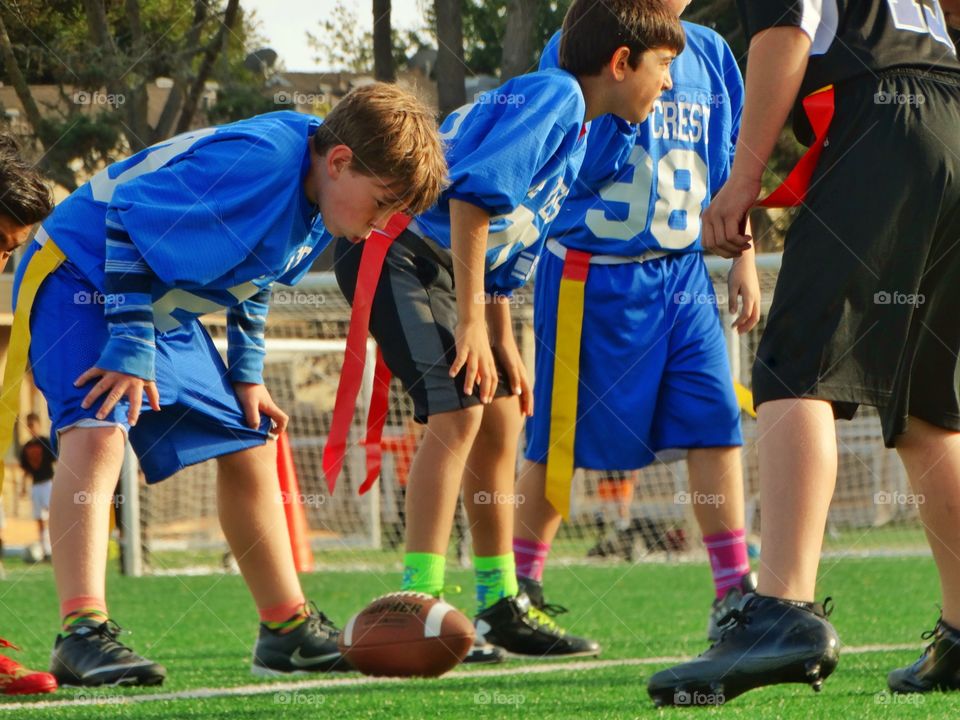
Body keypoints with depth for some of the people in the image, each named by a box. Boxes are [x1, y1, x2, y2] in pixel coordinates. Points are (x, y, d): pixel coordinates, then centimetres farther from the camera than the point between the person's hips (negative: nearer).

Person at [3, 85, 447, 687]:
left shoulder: (319, 205, -1)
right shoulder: (260, 161, -31)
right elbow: (130, 217, -30)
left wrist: (247, 373, 11)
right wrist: (130, 349, -28)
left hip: (163, 308, 10)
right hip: (81, 278, -10)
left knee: (248, 446, 11)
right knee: (98, 431, -29)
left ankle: (289, 628, 21)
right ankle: (83, 632, -37)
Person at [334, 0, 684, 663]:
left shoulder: (574, 137, 19)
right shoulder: (554, 95, -12)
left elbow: (506, 258, 24)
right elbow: (473, 193, -25)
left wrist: (504, 347, 17)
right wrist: (470, 320, -25)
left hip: (445, 263, 11)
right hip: (397, 250, -11)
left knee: (501, 420, 12)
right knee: (458, 409, -20)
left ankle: (501, 607, 20)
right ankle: (419, 606, -23)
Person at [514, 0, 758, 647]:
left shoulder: (708, 54, 7)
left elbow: (729, 167, 15)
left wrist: (744, 258, 13)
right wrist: (622, 97, -24)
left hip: (683, 273, 4)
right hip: (594, 274, -4)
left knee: (715, 418, -6)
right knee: (562, 438, 1)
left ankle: (735, 592, 0)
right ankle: (519, 588, 16)